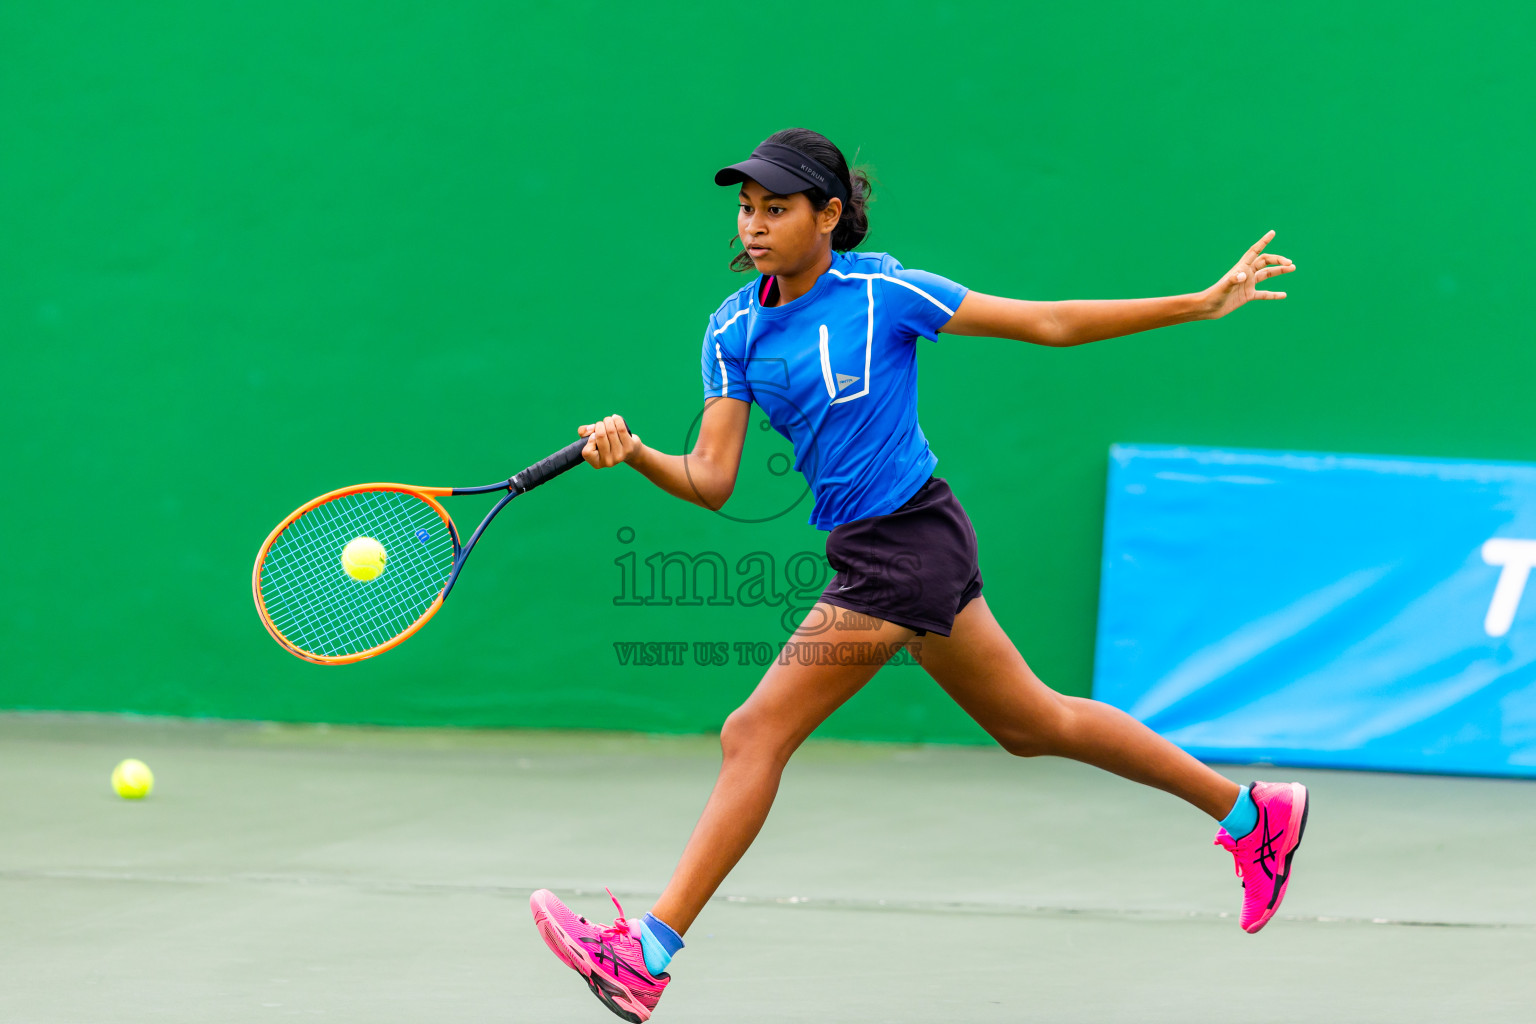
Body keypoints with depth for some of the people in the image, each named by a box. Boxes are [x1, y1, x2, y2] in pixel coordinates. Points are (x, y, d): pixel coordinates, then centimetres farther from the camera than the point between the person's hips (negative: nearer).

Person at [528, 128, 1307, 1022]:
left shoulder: (883, 293, -13)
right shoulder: (736, 331, 4)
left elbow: (1049, 323, -7)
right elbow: (713, 480, -1)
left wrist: (1201, 304, -8)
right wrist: (633, 453, -21)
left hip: (909, 541, -8)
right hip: (864, 547, 8)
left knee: (754, 736, -11)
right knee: (1033, 723, 20)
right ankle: (1254, 812, 33)